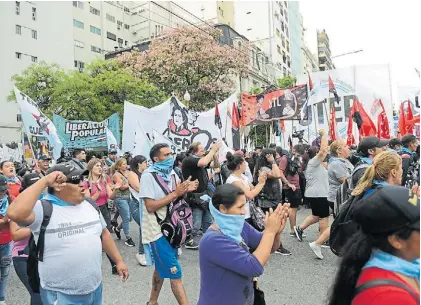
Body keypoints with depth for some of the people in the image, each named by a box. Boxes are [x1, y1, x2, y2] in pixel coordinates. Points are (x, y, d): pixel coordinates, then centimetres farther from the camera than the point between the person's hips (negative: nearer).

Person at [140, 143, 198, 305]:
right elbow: (150, 206, -21)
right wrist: (176, 193, -24)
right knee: (174, 273, -4)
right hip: (157, 230, -8)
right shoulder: (148, 175, -16)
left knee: (162, 269, 21)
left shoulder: (171, 173, 5)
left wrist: (185, 190, -8)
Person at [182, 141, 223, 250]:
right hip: (195, 197, -9)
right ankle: (190, 241, 16)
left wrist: (215, 151, -2)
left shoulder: (199, 159, 9)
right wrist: (213, 149, -23)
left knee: (208, 221, 17)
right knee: (196, 224, 0)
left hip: (204, 195, 9)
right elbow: (203, 162, -35)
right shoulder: (188, 160, -18)